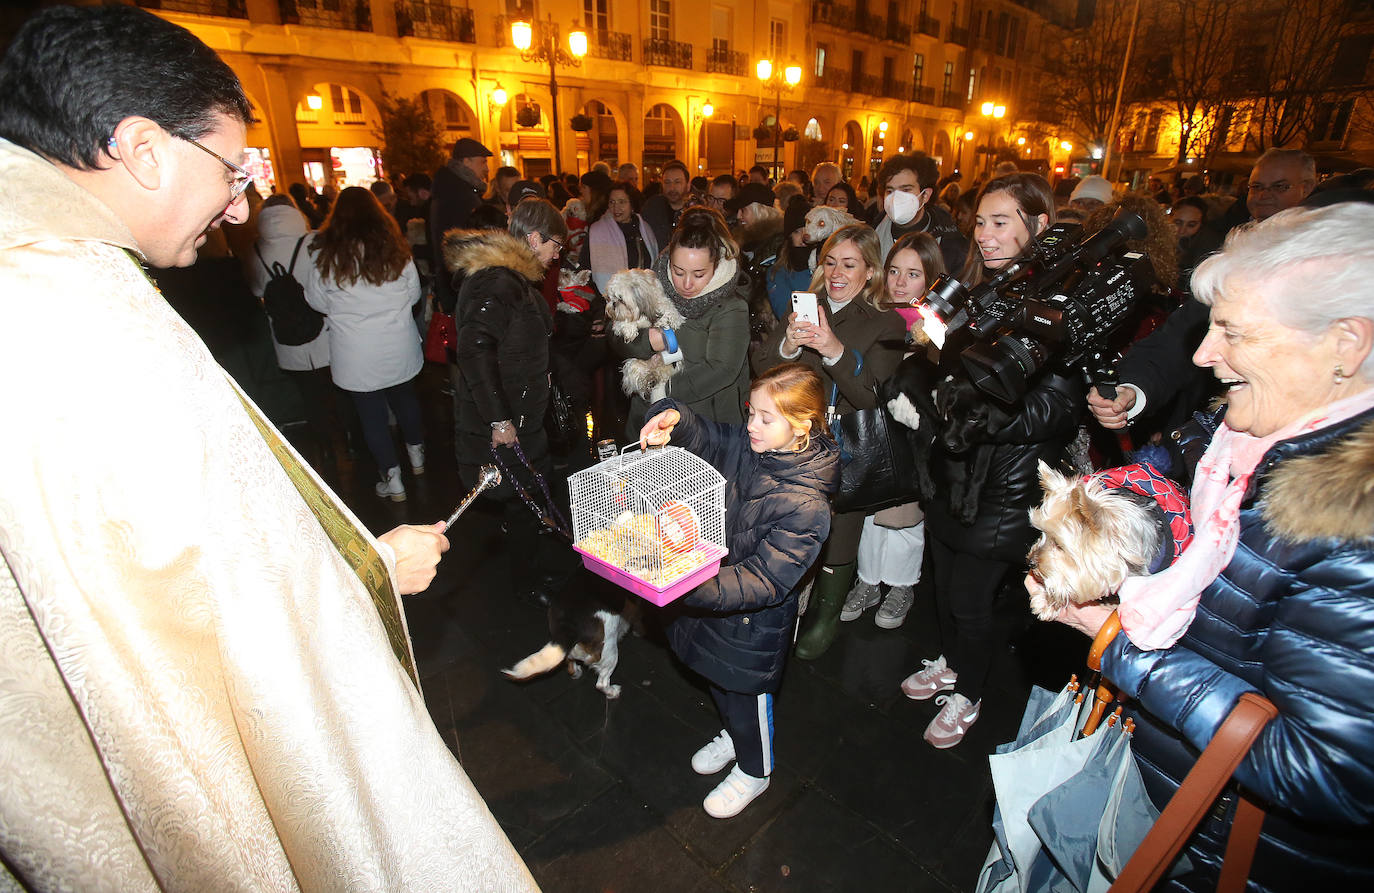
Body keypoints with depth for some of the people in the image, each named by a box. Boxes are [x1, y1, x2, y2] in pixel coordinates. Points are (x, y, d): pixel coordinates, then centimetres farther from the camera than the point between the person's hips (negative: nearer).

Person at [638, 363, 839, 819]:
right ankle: (732, 736, 61)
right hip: (713, 595, 7)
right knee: (719, 681, 30)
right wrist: (674, 418, -19)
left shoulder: (805, 506, -32)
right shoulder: (746, 446, -14)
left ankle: (754, 770, 51)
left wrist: (692, 588, -44)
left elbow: (764, 582, -33)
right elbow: (706, 436, 3)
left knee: (747, 696, 20)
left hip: (753, 625, -6)